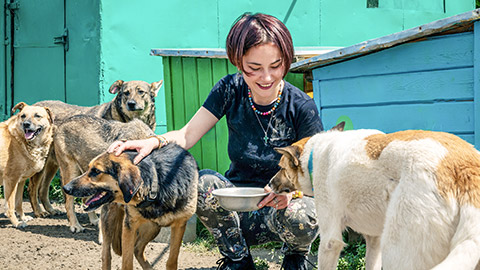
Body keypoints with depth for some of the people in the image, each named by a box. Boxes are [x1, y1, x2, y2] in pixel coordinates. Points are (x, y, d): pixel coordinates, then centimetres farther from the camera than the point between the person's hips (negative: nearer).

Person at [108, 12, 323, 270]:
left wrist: (291, 189, -35)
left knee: (298, 215, -36)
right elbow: (187, 135, -8)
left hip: (277, 206, -2)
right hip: (236, 207, 2)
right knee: (203, 182, -29)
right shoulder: (231, 90, -7)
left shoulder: (301, 107, -14)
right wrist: (153, 141, -30)